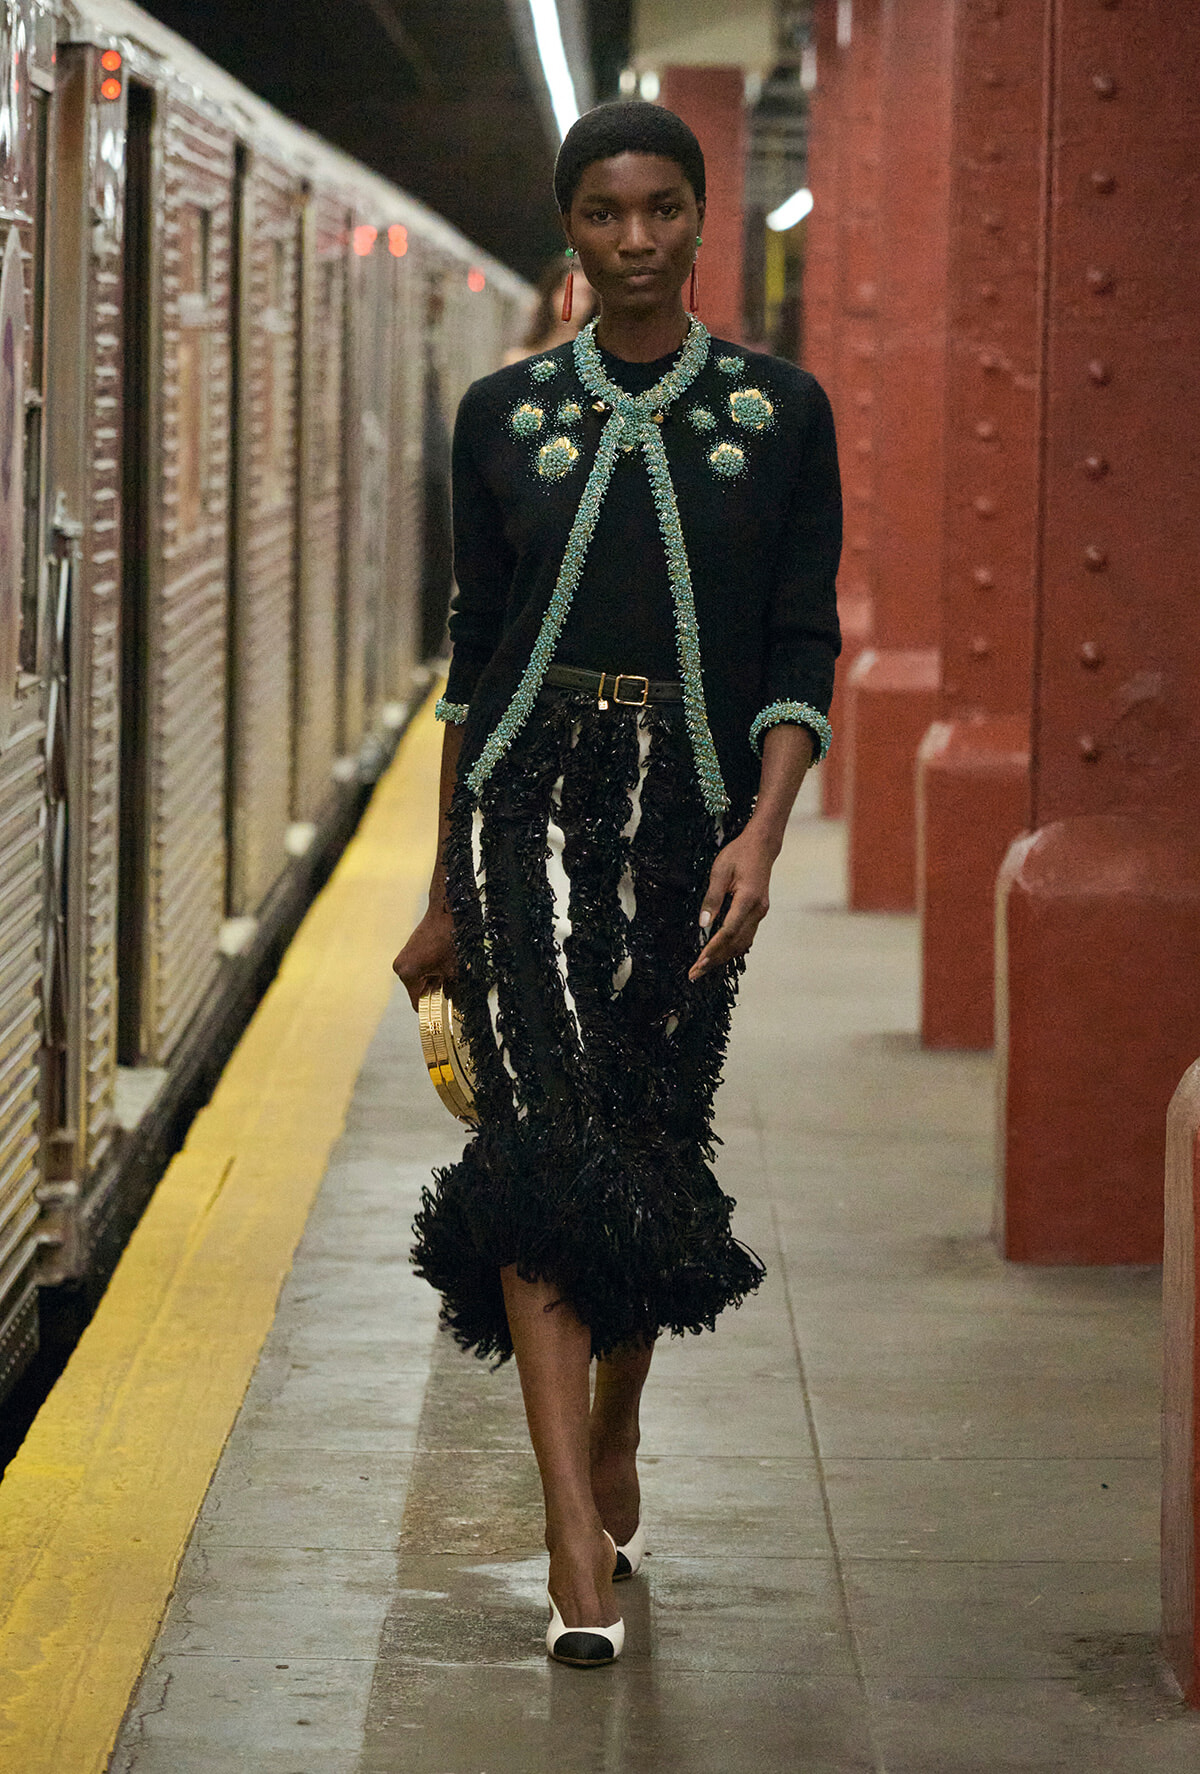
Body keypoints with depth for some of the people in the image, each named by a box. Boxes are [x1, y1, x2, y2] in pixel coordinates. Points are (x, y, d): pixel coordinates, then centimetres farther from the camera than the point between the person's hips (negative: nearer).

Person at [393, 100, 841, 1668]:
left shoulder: (781, 412, 4)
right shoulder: (506, 415, 7)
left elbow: (802, 652, 1)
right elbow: (475, 649, 10)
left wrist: (760, 836, -13)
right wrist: (445, 892, 11)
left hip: (693, 807, 1)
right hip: (530, 795, 0)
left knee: (654, 1144, 6)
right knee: (549, 1140, -13)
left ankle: (614, 1445, 32)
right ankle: (580, 1541, -17)